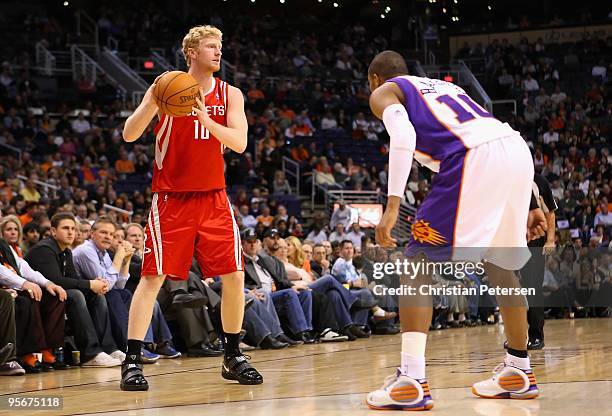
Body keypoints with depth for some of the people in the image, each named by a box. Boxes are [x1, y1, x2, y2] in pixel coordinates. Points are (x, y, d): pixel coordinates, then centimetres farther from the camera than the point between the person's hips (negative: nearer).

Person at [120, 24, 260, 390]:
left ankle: (233, 358, 14)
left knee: (234, 276, -1)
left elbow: (240, 143, -9)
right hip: (172, 198, -3)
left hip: (213, 198, 4)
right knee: (153, 277, -9)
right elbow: (129, 135, -11)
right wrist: (152, 102, -28)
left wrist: (206, 120, -25)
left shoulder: (230, 94, 5)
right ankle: (132, 363, -5)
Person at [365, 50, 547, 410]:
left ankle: (412, 382, -10)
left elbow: (403, 136, -6)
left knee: (418, 264, 0)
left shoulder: (384, 93, 17)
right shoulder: (443, 86, 38)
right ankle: (519, 373, 32)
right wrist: (524, 207, 30)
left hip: (475, 158, -7)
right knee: (500, 264, 24)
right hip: (518, 148, 7)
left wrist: (393, 205, -11)